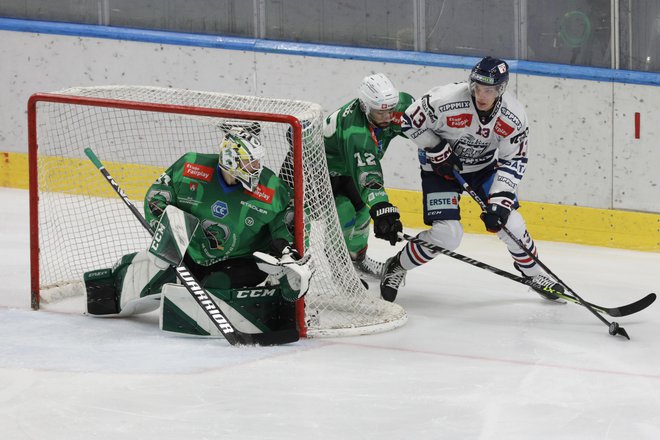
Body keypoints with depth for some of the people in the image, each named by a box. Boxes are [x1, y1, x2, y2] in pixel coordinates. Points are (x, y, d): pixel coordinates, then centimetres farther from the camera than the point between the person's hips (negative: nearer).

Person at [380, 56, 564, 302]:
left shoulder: (514, 116, -22)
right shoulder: (446, 100, -32)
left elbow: (513, 161, -14)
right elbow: (411, 122, -18)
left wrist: (499, 200, -23)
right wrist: (439, 152, -21)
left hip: (484, 167, 3)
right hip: (441, 168, -3)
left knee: (509, 222, -3)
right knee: (446, 234, -16)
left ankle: (534, 274, 25)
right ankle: (397, 268, 7)